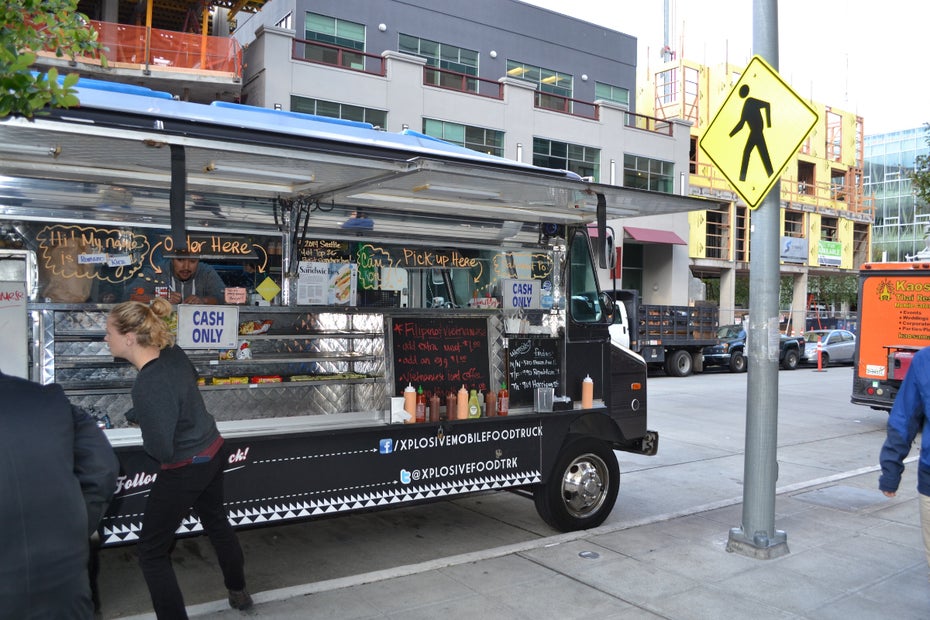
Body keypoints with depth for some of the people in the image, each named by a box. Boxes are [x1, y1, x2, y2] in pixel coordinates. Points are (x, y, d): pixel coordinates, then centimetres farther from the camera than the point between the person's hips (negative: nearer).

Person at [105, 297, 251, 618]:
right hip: (213, 451, 9)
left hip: (185, 470, -9)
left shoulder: (148, 387, -32)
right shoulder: (172, 351, -9)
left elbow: (161, 451, -26)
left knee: (152, 551, 8)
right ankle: (239, 592, 49)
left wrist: (140, 420, -6)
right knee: (216, 522, 29)